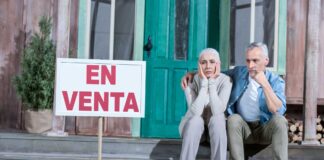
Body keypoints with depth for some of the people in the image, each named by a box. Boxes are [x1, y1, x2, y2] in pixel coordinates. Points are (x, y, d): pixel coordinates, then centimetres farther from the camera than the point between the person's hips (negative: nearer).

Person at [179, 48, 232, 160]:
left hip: (217, 124, 0)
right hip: (194, 123, 0)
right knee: (196, 120, -32)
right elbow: (195, 112, -28)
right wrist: (204, 84, -29)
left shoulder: (225, 80, -16)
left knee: (217, 119, -32)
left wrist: (212, 83, -30)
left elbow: (217, 111, -28)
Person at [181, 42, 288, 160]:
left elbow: (278, 111, -21)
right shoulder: (239, 72, 3)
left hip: (266, 129, -2)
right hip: (243, 129, 2)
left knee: (279, 120, -33)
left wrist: (265, 84, -26)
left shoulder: (276, 81, -6)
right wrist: (192, 74, -1)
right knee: (233, 118, -31)